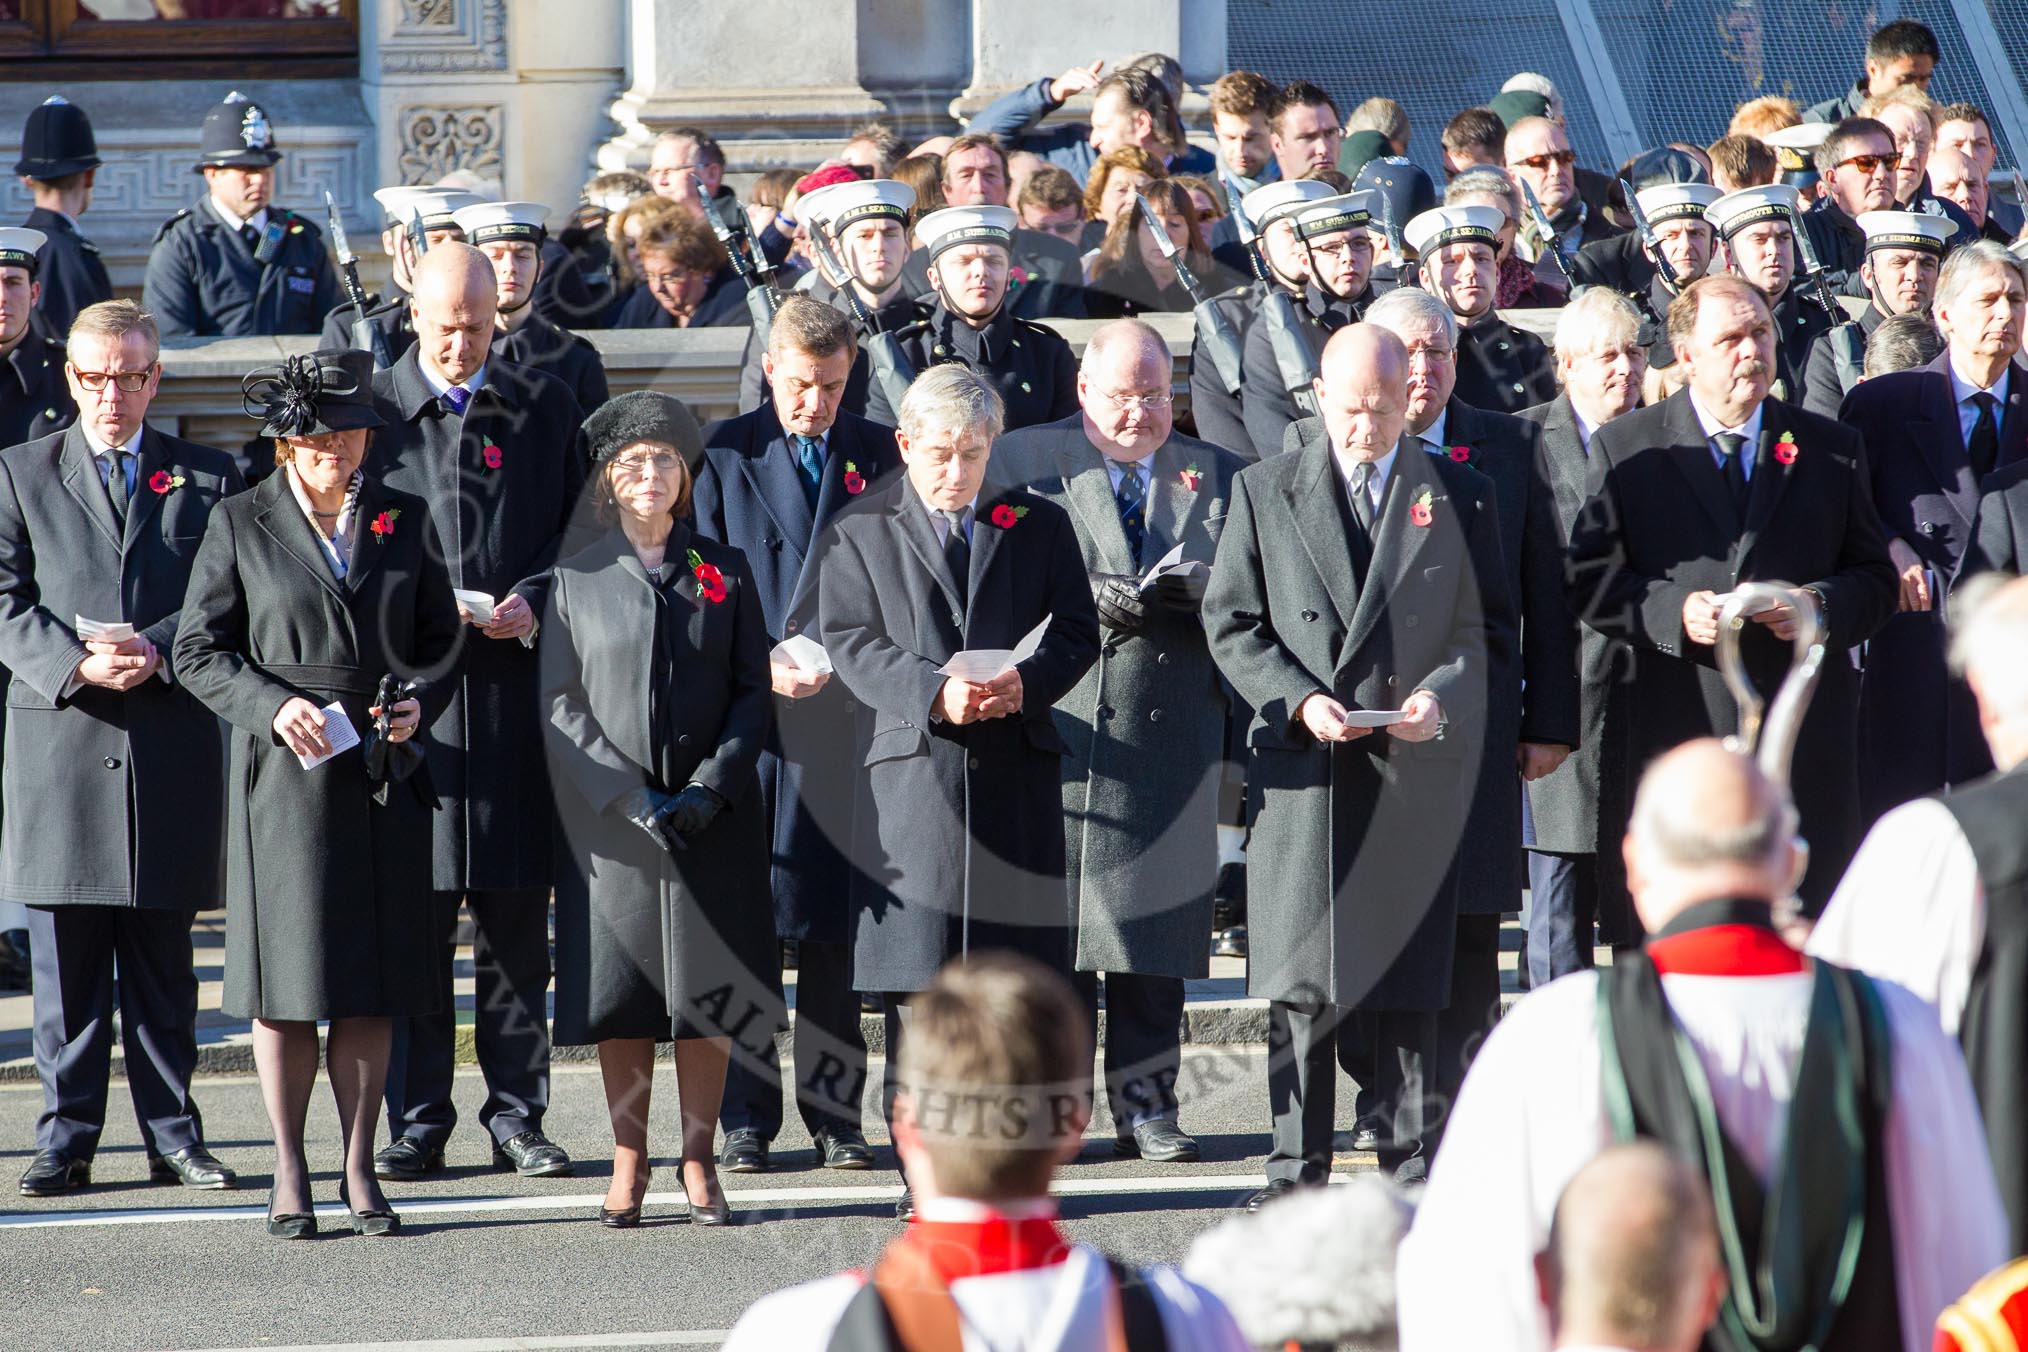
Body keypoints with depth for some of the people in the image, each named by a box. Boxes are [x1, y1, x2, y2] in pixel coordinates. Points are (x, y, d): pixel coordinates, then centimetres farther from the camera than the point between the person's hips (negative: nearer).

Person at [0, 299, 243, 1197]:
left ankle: (172, 1135, 11)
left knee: (162, 963, 6)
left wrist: (157, 650, -14)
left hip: (170, 745, 0)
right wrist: (76, 663, -15)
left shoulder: (208, 480, 9)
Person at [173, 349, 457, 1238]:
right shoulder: (242, 527, 3)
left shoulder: (405, 522, 10)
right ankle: (289, 1173, 8)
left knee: (374, 982, 3)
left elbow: (442, 639, 15)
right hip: (284, 774, -2)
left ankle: (360, 1170, 11)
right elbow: (198, 653, 3)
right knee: (286, 980, -1)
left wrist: (418, 701, -5)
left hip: (383, 776, 2)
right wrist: (271, 705, -13)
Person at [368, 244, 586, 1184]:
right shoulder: (369, 410, 7)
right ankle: (415, 1122, 5)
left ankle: (517, 1115, 10)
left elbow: (579, 534, 12)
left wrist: (533, 602, -6)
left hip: (517, 691, 1)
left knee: (517, 919, 3)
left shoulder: (545, 408, 11)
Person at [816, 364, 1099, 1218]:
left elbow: (1079, 632, 9)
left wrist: (1026, 682, -12)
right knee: (918, 986, -5)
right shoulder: (861, 532, 8)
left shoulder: (1040, 526, 14)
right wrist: (933, 692, -17)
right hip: (913, 771, -2)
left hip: (1018, 771, 2)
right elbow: (851, 643, 0)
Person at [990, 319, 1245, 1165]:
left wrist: (1200, 589, -10)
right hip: (1060, 723, -2)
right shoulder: (1022, 461, 8)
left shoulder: (1216, 475, 16)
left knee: (1156, 927, 2)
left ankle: (1147, 1106, 8)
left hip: (1170, 734, 2)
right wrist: (1084, 603, -13)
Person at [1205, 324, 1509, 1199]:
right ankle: (1297, 1165, 4)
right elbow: (1230, 624, 7)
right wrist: (1299, 699, -9)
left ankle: (1411, 1160, 7)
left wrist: (1441, 695, -9)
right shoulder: (1264, 492, 9)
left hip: (1417, 768, 0)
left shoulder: (1458, 495, 9)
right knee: (1300, 978, -1)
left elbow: (1487, 627, 10)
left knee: (1409, 976, 0)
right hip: (1302, 766, 0)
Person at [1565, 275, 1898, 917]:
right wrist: (1674, 612, -14)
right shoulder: (1626, 449, 6)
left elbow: (1876, 577, 14)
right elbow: (1591, 582, 3)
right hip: (1677, 731, -2)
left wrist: (1822, 606, -8)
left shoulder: (1831, 449, 13)